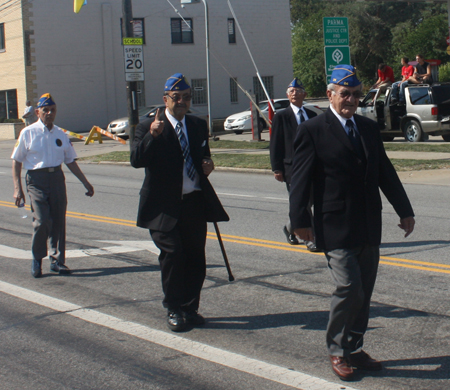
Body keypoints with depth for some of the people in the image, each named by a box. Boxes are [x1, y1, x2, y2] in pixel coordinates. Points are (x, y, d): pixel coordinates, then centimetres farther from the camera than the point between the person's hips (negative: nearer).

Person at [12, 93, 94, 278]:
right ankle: (37, 259, 6)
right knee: (42, 220, -15)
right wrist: (17, 188, -5)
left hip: (57, 178, 4)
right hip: (36, 179, -4)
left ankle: (57, 260, 18)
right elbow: (16, 161, 2)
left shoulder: (61, 135, 12)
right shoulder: (28, 133, 0)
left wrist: (85, 183, 18)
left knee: (58, 221, 4)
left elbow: (70, 161, 20)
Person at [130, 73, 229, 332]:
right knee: (173, 255, -8)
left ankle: (190, 308, 21)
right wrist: (153, 136, -28)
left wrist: (208, 165, 3)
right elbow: (137, 160, -14)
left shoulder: (198, 126, 14)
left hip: (195, 203, 5)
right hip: (166, 206, -5)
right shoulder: (149, 127, -2)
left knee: (196, 259, 6)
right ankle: (174, 310, 8)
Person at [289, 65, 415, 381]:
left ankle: (355, 349, 25)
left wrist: (404, 210, 13)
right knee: (350, 289, -12)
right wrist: (300, 219, -14)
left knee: (363, 293, 11)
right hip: (336, 228, -6)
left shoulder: (369, 128, 12)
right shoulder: (313, 130, -6)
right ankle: (337, 351, 8)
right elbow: (300, 179, -8)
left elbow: (386, 173, 16)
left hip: (369, 227, 6)